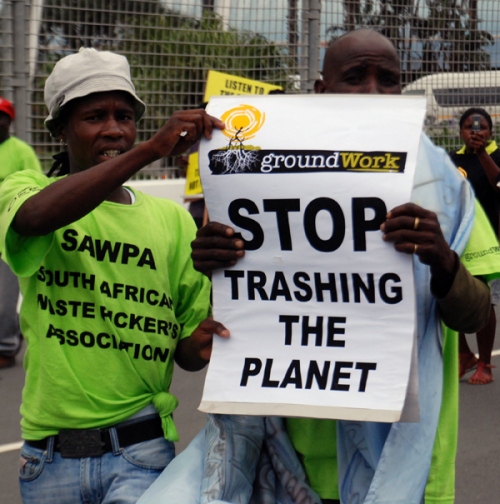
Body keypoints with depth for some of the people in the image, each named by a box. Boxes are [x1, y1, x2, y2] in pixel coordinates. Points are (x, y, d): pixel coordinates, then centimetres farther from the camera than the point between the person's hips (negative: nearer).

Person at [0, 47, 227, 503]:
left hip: (141, 452, 0)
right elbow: (38, 217, -24)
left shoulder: (171, 220, 8)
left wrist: (204, 342, -15)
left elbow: (186, 352, 9)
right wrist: (152, 150, -31)